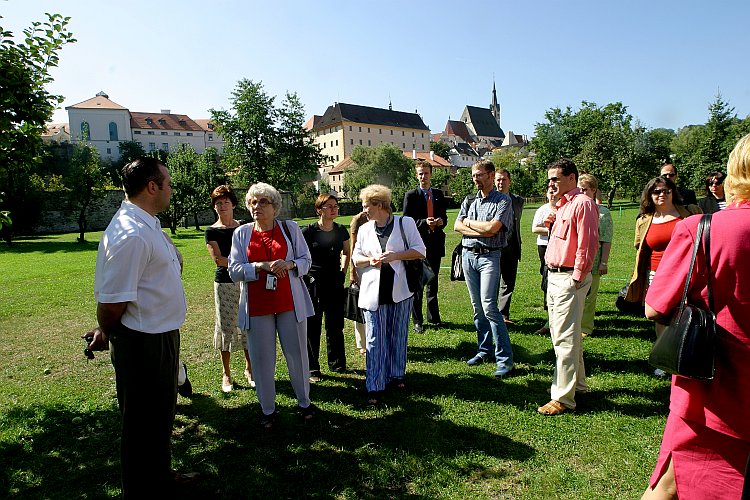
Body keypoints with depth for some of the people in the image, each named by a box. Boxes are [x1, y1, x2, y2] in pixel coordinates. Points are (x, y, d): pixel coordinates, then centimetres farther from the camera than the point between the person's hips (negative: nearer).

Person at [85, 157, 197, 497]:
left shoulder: (148, 225, 8)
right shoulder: (129, 234, -26)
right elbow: (112, 301, -25)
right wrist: (105, 335, -5)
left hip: (162, 335, 10)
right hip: (142, 342, -10)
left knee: (161, 416, 26)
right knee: (142, 422, 11)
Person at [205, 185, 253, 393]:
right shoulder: (212, 231, 2)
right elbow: (218, 259, -9)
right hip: (224, 283, -2)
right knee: (226, 326, 3)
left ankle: (249, 369, 20)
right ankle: (226, 374, 17)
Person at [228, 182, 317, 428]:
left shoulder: (290, 228, 6)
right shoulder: (241, 233, 7)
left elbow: (306, 260, 6)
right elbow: (234, 270, 0)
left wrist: (289, 265, -15)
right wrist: (262, 266, -16)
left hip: (289, 302, 0)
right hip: (257, 305, 1)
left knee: (297, 354, 8)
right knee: (262, 358, 6)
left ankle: (304, 402, 28)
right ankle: (268, 410, 23)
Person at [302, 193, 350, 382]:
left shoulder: (341, 230, 3)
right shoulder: (309, 231, -10)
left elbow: (347, 252, 19)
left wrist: (343, 270, 9)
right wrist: (305, 273, -6)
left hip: (335, 283, 4)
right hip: (314, 283, -4)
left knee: (336, 325, 13)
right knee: (313, 326, 4)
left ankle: (336, 363, 30)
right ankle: (312, 369, 17)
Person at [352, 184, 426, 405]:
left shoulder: (405, 223, 0)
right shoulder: (364, 229, 12)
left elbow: (420, 251, -3)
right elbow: (355, 258, 13)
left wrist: (395, 256, -15)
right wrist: (369, 260, -9)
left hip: (400, 290, -2)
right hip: (373, 292, 2)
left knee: (398, 336, 11)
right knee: (375, 340, 1)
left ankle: (396, 375, 29)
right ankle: (374, 387, 6)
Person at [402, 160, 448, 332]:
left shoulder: (439, 194, 10)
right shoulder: (411, 195, -3)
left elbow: (444, 215, 16)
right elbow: (407, 221, -7)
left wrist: (442, 221, -8)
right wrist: (424, 223, -22)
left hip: (435, 243, 5)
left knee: (433, 281, 16)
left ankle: (433, 316, 29)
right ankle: (417, 320, 11)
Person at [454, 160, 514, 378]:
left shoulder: (503, 201, -4)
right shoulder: (469, 200, 14)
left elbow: (492, 227, -17)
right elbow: (457, 226, 3)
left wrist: (469, 223, -2)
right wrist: (482, 231, -9)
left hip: (489, 256, -6)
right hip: (468, 255, 6)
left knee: (489, 306, -13)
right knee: (477, 307, 10)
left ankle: (504, 358, -5)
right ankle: (484, 350, 22)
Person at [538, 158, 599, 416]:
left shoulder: (582, 203, -13)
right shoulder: (562, 205, 18)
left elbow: (587, 245, -19)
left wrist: (576, 279, -19)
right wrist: (552, 225, 10)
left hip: (569, 278, -10)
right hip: (554, 276, 10)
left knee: (565, 338, -6)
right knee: (563, 334, 18)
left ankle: (563, 398, 2)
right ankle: (577, 383, 33)